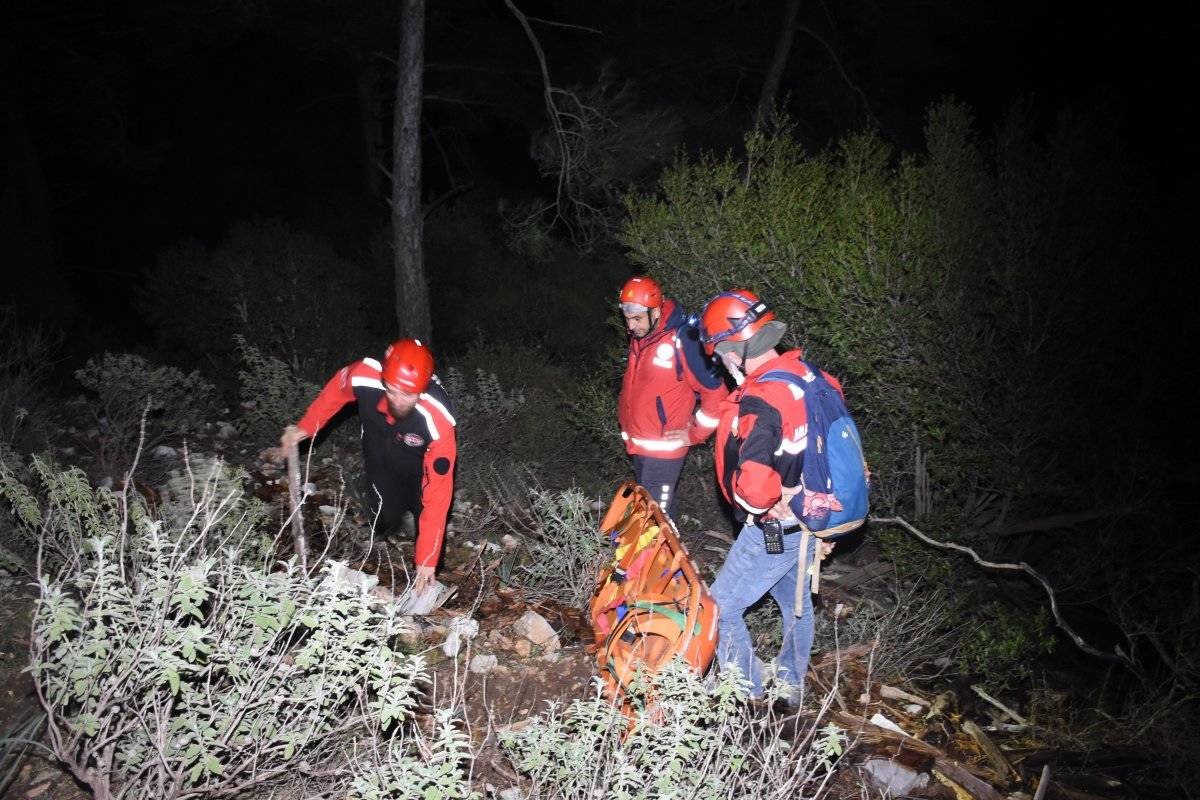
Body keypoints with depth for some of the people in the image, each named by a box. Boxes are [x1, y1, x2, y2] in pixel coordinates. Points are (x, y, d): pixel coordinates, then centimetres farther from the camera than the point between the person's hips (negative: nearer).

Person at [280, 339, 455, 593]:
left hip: (420, 464, -2)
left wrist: (426, 562, -35)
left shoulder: (438, 421, -42)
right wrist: (305, 428, -7)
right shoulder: (363, 377, -37)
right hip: (381, 456, 2)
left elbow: (437, 494, -38)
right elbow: (335, 391, -9)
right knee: (385, 520, -8)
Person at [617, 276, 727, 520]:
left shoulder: (682, 341, -19)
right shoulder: (639, 338, 6)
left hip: (663, 448, -8)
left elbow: (715, 392, -15)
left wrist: (694, 434, -10)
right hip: (639, 445, 8)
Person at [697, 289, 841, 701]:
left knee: (722, 608, 9)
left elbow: (755, 484, -42)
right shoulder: (809, 377, -4)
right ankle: (792, 687, 46)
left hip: (774, 529, -9)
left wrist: (765, 507, -19)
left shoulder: (760, 403, -30)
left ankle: (748, 695, 22)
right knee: (796, 601, 26)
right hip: (811, 520, 9)